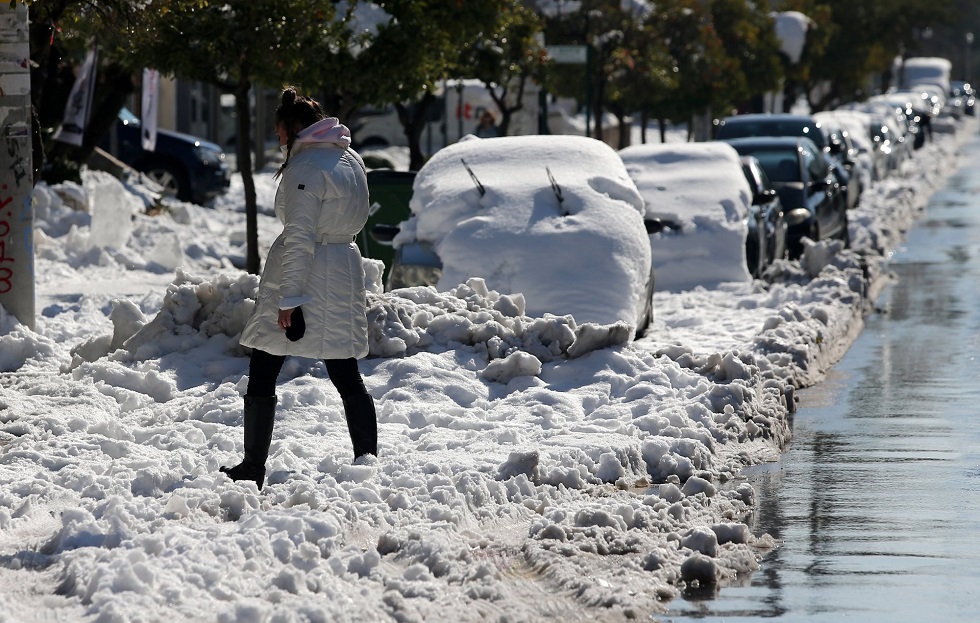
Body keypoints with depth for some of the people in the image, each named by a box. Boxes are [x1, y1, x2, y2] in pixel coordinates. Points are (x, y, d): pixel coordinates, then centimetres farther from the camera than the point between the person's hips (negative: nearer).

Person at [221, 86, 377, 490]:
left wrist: (288, 297, -19)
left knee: (262, 375, 3)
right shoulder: (352, 160, 10)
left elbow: (300, 237, -20)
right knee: (347, 377, 10)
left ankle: (253, 468, 6)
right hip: (345, 272, 8)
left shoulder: (305, 168, -15)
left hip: (304, 274, -8)